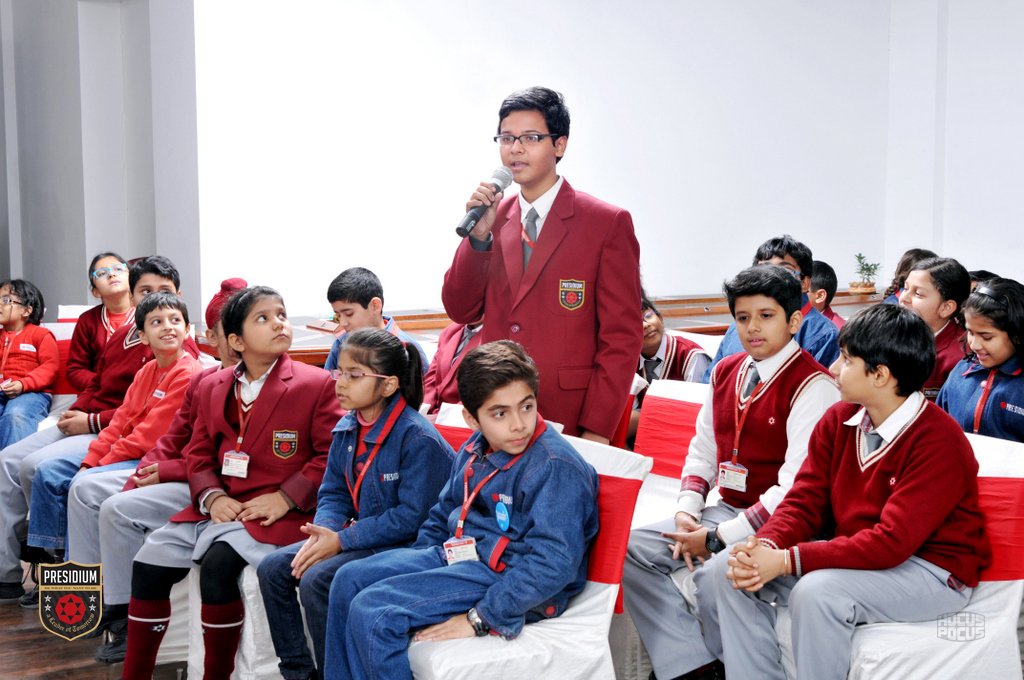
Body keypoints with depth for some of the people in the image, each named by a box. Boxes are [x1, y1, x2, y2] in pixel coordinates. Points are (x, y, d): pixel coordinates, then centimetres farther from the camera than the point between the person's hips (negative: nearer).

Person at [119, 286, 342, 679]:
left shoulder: (317, 384, -3)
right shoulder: (212, 387, 14)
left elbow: (333, 454, -8)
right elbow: (198, 454, 14)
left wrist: (286, 498, -17)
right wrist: (212, 497, -5)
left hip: (278, 514, -6)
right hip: (221, 508, 6)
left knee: (218, 562, -29)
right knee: (149, 563, -8)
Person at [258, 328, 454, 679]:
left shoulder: (418, 438, -21)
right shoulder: (347, 429, 4)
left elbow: (413, 517, -23)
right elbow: (333, 493, 10)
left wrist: (342, 540, -22)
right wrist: (323, 532, -13)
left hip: (404, 545, -8)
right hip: (359, 533, 9)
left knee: (316, 579, -25)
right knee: (273, 568, -2)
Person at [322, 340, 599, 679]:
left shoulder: (558, 467, -21)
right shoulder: (475, 451, 6)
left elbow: (553, 563, -28)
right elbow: (442, 515, 22)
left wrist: (479, 618, -28)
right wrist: (414, 567, 11)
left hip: (509, 578, -9)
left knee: (372, 613, -19)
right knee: (349, 579, 5)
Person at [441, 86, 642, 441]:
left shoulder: (608, 223, -6)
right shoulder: (494, 218, 9)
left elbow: (622, 338, -8)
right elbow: (460, 311, 5)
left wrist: (596, 431, -13)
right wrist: (479, 236, -8)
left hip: (569, 421, -4)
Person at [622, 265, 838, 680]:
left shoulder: (813, 387, -15)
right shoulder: (725, 373, 10)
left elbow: (797, 488, -21)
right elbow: (703, 451, 15)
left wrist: (719, 537, -20)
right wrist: (686, 514, -4)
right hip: (725, 508, 8)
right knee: (630, 552, -6)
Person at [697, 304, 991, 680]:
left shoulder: (939, 443, -21)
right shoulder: (838, 420, 2)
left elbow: (892, 542, -26)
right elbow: (804, 502, 1)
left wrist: (788, 560, -29)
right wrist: (764, 546, -21)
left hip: (930, 571, -7)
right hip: (852, 554, 7)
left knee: (817, 591, -35)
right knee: (724, 575, -9)